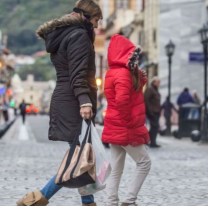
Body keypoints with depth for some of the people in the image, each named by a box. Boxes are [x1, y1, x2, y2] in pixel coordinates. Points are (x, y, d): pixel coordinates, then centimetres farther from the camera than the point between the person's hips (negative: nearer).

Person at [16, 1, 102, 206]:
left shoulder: (62, 35, 20)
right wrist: (84, 101, -28)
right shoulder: (79, 35, -10)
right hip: (74, 104, -10)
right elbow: (78, 74, -20)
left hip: (63, 100, 10)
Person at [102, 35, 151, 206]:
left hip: (116, 128, 9)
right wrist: (131, 122, -20)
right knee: (144, 162, 2)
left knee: (116, 169, 9)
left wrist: (140, 80, 4)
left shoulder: (114, 72, 14)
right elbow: (122, 101, -30)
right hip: (125, 129, -9)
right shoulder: (123, 73, -17)